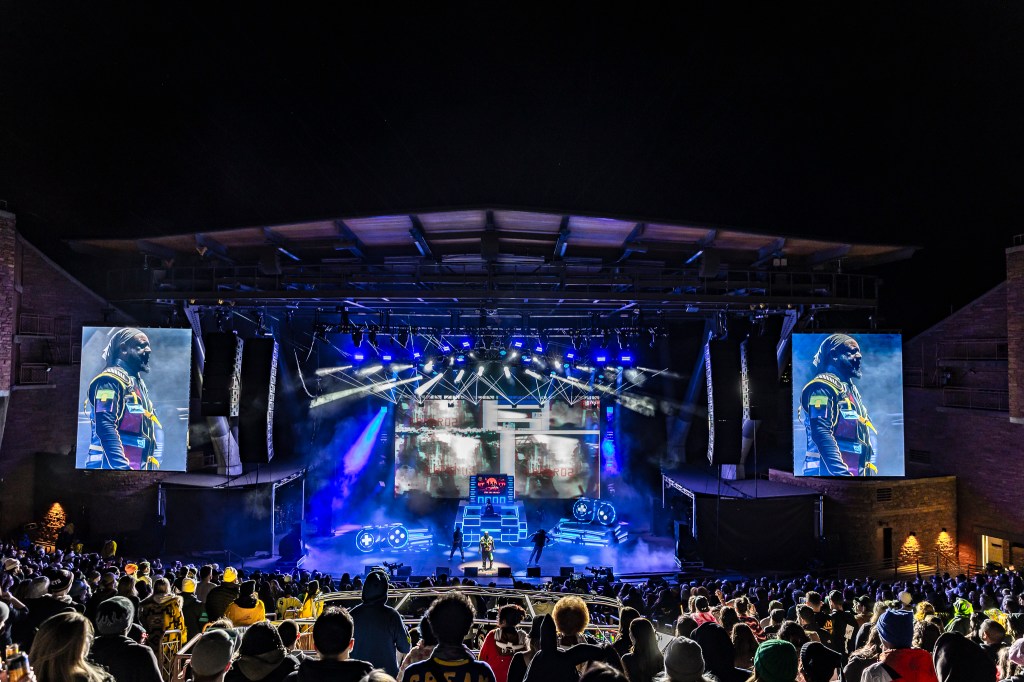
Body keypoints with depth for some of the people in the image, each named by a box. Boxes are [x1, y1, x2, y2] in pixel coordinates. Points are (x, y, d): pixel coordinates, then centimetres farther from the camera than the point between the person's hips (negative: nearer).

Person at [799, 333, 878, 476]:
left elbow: (866, 436, 27)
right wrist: (842, 473, -26)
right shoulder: (823, 386, -8)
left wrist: (870, 470, 18)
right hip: (827, 472, -10)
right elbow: (821, 433, -21)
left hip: (855, 471, 10)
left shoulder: (851, 390, 24)